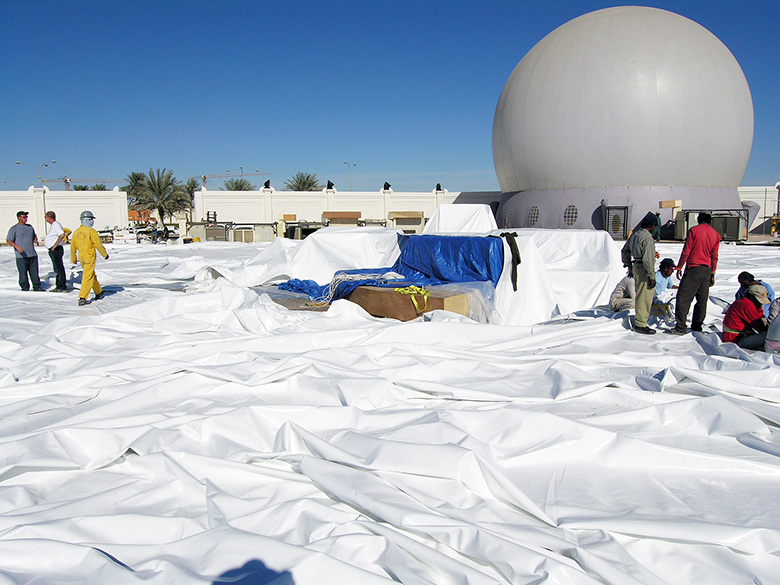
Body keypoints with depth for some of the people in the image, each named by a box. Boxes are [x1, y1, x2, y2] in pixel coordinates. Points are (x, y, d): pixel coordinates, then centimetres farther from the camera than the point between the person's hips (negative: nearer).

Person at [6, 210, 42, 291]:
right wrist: (17, 246, -23)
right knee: (23, 273, -2)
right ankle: (25, 288, 6)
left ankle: (37, 287, 16)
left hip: (32, 254, 5)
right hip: (21, 256, -5)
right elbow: (8, 241, -6)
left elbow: (34, 236, 29)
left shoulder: (30, 227, 15)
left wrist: (36, 240, 6)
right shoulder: (14, 229, -1)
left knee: (35, 272, 8)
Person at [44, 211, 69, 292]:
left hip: (56, 250, -11)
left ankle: (63, 287, -6)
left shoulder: (56, 225, -16)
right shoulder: (53, 225, 16)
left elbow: (62, 235, -30)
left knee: (59, 268, -8)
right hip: (53, 250, 11)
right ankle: (59, 286, 20)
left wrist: (55, 245, -26)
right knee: (57, 269, 14)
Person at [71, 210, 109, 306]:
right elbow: (98, 244, -12)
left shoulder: (76, 232, 8)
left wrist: (73, 259, 22)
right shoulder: (91, 231, -12)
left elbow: (73, 246, 12)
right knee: (88, 277, -5)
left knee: (92, 275, 21)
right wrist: (105, 254, 0)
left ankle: (98, 293, 34)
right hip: (90, 256, -7)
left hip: (81, 256, 7)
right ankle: (82, 298, -10)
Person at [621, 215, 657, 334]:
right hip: (644, 269, -10)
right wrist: (652, 277, -19)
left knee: (640, 296, 19)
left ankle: (639, 321, 29)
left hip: (636, 266, 10)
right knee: (645, 298, -4)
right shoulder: (647, 238, -18)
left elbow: (625, 251, 21)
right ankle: (640, 324, -1)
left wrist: (629, 267, 28)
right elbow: (647, 259, -23)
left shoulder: (635, 235, 11)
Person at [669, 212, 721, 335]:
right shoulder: (716, 235, 9)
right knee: (702, 299, 12)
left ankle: (681, 327, -10)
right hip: (707, 269, 6)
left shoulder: (693, 230, -5)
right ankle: (697, 325, 18)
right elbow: (714, 256, 10)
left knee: (683, 297, -5)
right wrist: (713, 273, 16)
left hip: (694, 268, -6)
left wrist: (679, 267, -1)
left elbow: (686, 251, -8)